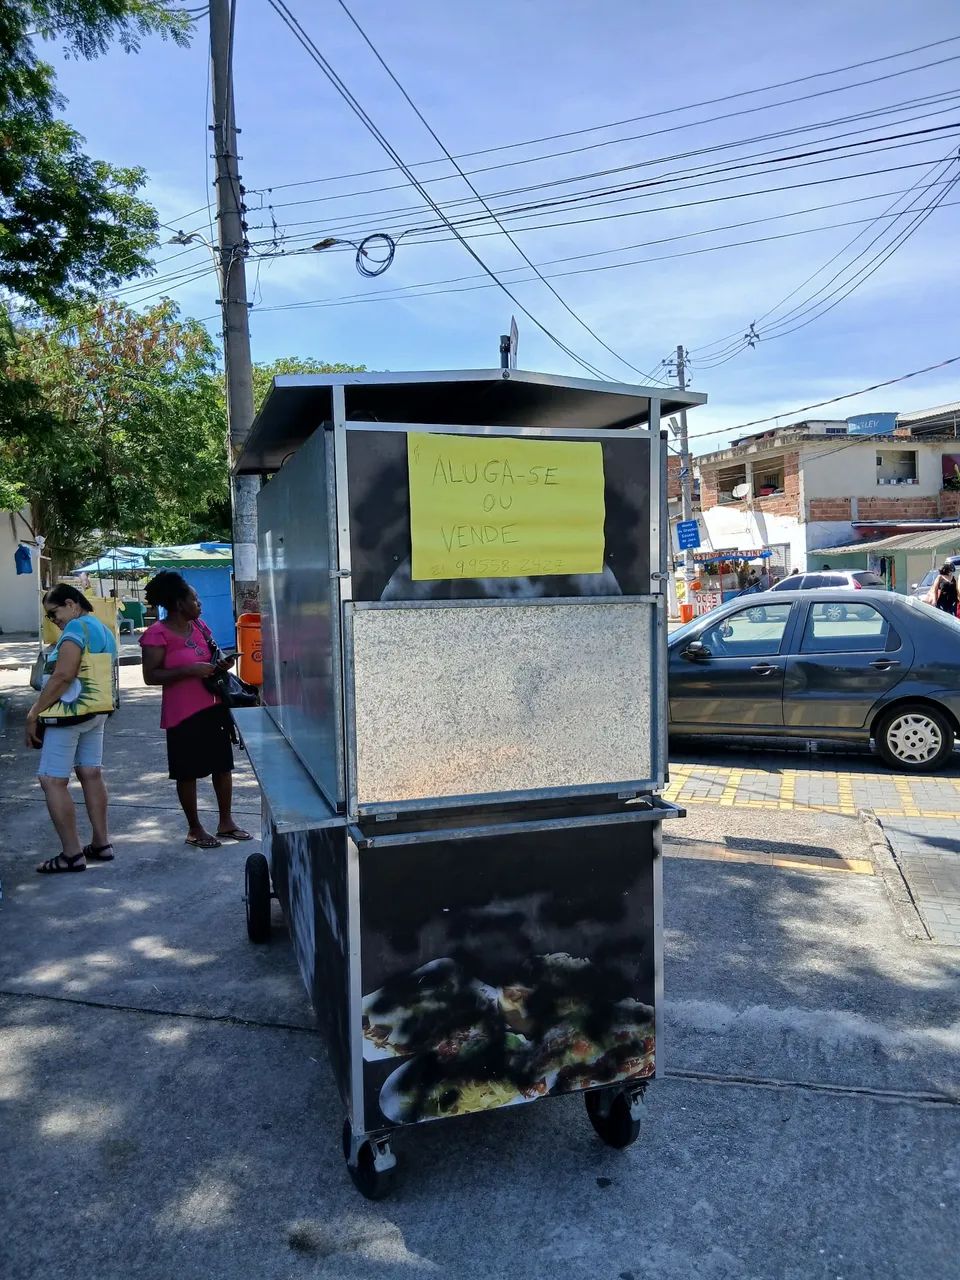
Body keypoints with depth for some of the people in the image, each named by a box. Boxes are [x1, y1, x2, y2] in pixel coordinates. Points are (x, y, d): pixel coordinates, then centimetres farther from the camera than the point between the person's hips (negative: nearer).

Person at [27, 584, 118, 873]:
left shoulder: (77, 627, -14)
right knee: (91, 774, 13)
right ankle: (101, 843, 17)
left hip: (69, 712, -9)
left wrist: (34, 713, -19)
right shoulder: (104, 629, 15)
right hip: (97, 712, 10)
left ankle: (72, 854, -2)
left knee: (52, 780, -3)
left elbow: (63, 676, -24)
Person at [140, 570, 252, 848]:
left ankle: (226, 822, 24)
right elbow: (150, 676, -16)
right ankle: (194, 828, 19)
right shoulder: (158, 634, -13)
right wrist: (189, 670, -24)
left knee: (223, 765, 11)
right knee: (187, 772, 5)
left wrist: (222, 664, 0)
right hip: (183, 713, -7)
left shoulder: (199, 625, 9)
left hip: (214, 706, 7)